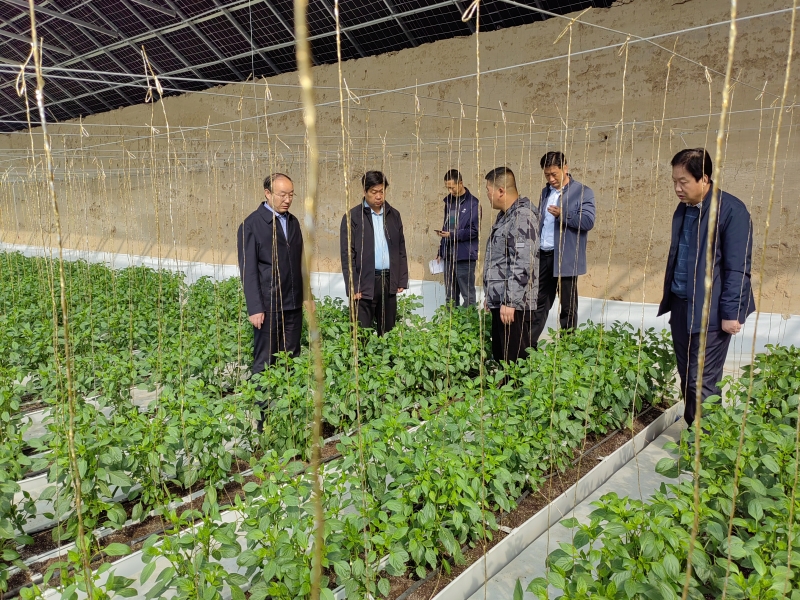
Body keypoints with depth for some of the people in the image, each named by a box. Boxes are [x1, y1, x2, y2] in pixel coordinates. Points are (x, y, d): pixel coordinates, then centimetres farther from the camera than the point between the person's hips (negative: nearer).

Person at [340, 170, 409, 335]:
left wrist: (402, 280, 7)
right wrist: (353, 287, -11)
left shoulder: (394, 215, 10)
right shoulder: (352, 217, -3)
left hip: (389, 280, 4)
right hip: (364, 283, -4)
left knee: (388, 332, 11)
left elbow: (401, 250, 13)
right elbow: (347, 255, -6)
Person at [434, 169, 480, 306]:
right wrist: (440, 251, 17)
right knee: (450, 296, 12)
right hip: (448, 255, 7)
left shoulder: (473, 203, -7)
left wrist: (452, 235, -18)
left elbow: (475, 231, -10)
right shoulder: (449, 201, 15)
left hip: (464, 256, -7)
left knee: (467, 295, -1)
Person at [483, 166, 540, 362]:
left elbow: (522, 265, -22)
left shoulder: (522, 217, -15)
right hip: (500, 301, 10)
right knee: (500, 357, 15)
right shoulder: (505, 215, 16)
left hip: (513, 304, -10)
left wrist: (510, 301, -23)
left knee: (516, 360, -4)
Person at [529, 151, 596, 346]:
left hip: (565, 259, -5)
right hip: (543, 256, 6)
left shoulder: (583, 192, -5)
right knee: (539, 303, 11)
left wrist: (562, 214, -25)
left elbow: (588, 221, -15)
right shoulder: (545, 192, 14)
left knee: (568, 306, 6)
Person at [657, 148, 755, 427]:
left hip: (709, 311, -7)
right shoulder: (683, 210, 11)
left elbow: (737, 268, -13)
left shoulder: (731, 210, -12)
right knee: (686, 378, 14)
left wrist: (731, 313, -14)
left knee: (701, 382, -3)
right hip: (680, 306, 7)